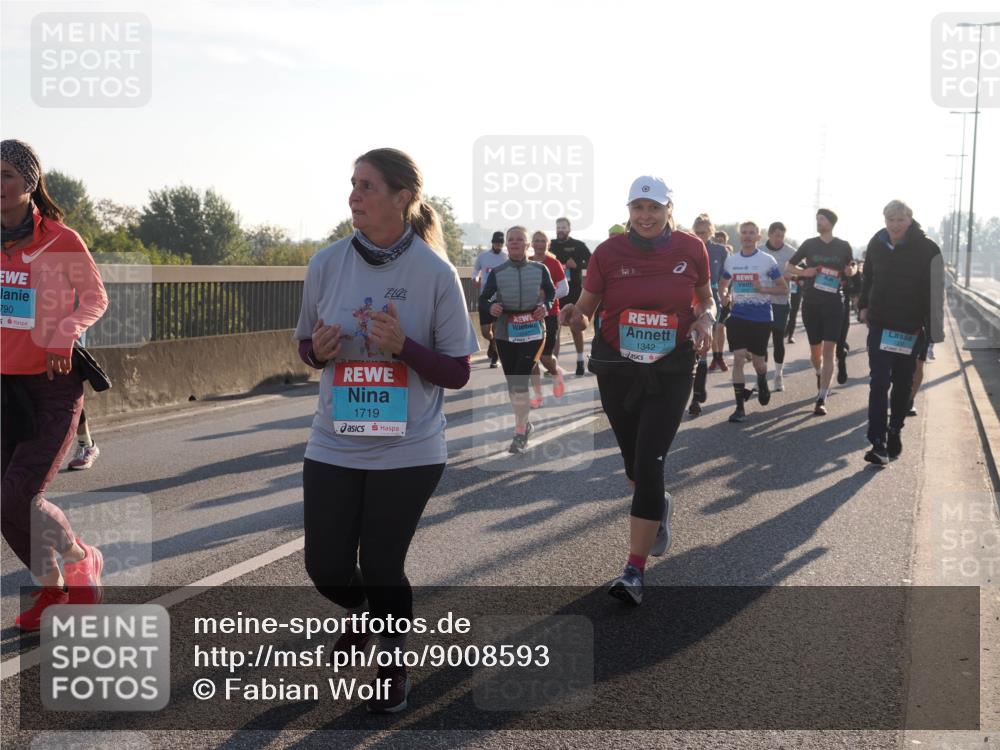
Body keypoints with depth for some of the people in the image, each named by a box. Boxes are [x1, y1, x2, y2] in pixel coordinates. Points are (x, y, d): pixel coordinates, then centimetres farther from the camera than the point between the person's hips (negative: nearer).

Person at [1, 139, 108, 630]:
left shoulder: (61, 241, -11)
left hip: (54, 384, -5)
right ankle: (51, 586, 28)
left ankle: (84, 563, 15)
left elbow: (95, 299, 0)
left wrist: (64, 336, -16)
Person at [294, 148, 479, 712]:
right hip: (335, 445, 3)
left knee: (381, 568, 2)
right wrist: (318, 350, -13)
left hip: (409, 450, -3)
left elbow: (458, 372, -7)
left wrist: (403, 346, -23)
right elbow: (307, 345, 11)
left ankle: (396, 662, 32)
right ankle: (362, 612, 43)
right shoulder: (327, 264, -3)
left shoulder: (436, 273, -11)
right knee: (327, 568, 5)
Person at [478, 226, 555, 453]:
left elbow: (551, 293, 13)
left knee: (520, 383, -13)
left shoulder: (540, 270, 0)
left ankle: (520, 434, -6)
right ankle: (524, 423, 32)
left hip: (533, 333, -2)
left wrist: (546, 307, -8)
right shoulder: (497, 273, 1)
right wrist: (490, 308, -18)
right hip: (505, 334, 2)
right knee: (511, 384, 10)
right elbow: (483, 299, 4)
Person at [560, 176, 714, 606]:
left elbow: (706, 299, 13)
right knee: (633, 458, 15)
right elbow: (585, 308, 0)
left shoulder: (691, 249, -3)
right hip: (617, 368, 2)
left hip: (672, 371, -2)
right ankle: (659, 506, 51)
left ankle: (635, 570, -6)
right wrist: (575, 317, -23)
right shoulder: (609, 253, -6)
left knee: (649, 461, -11)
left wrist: (706, 319, -9)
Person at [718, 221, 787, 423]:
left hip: (761, 318, -2)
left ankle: (762, 384, 45)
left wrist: (763, 289, -20)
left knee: (758, 361, 9)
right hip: (737, 316, 2)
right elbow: (723, 284, 22)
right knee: (738, 359, -8)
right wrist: (724, 297, 0)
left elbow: (784, 289, -3)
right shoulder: (731, 260, 6)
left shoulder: (767, 261, -5)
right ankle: (740, 407, -4)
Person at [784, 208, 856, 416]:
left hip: (834, 303, -2)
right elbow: (788, 267, 11)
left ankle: (821, 400, -11)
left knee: (829, 350, -10)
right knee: (815, 350, 10)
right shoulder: (809, 244, 5)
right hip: (811, 303, 2)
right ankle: (820, 375, 44)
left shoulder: (843, 247, 3)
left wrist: (850, 271, -6)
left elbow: (851, 268, 18)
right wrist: (804, 272, -9)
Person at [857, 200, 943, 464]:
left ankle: (895, 431, 30)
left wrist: (931, 329, -13)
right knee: (879, 382, -9)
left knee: (903, 383, 12)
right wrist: (864, 306, 12)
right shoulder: (877, 244, 1)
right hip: (880, 324, 1)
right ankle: (878, 443, -14)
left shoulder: (926, 249, -9)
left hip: (911, 327, -1)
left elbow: (934, 290, -10)